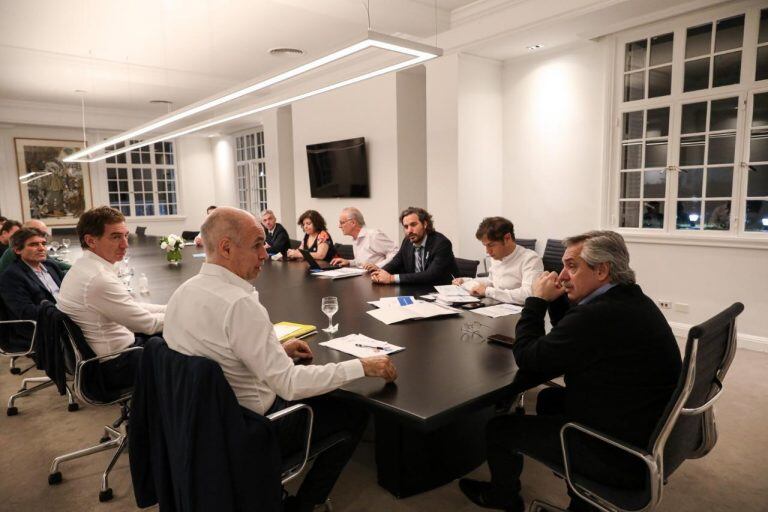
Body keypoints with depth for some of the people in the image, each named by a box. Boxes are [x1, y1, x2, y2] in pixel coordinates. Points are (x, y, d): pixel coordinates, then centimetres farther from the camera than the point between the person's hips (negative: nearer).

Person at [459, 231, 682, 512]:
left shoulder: (597, 315, -30)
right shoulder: (632, 299, 2)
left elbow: (527, 359, -19)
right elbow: (572, 335, 14)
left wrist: (538, 299, -10)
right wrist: (556, 299, 0)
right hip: (648, 429, 10)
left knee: (499, 428, 2)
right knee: (550, 398, 27)